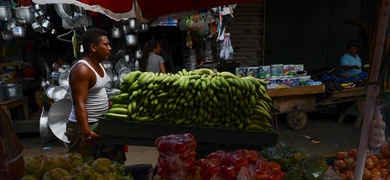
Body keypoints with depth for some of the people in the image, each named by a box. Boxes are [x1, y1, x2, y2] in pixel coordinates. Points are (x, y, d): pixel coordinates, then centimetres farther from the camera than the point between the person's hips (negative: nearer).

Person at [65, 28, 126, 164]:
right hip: (86, 126, -9)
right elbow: (79, 104, -29)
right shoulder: (81, 69, -22)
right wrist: (86, 132, -35)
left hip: (102, 123, 9)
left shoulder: (99, 65, 7)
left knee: (113, 163, 17)